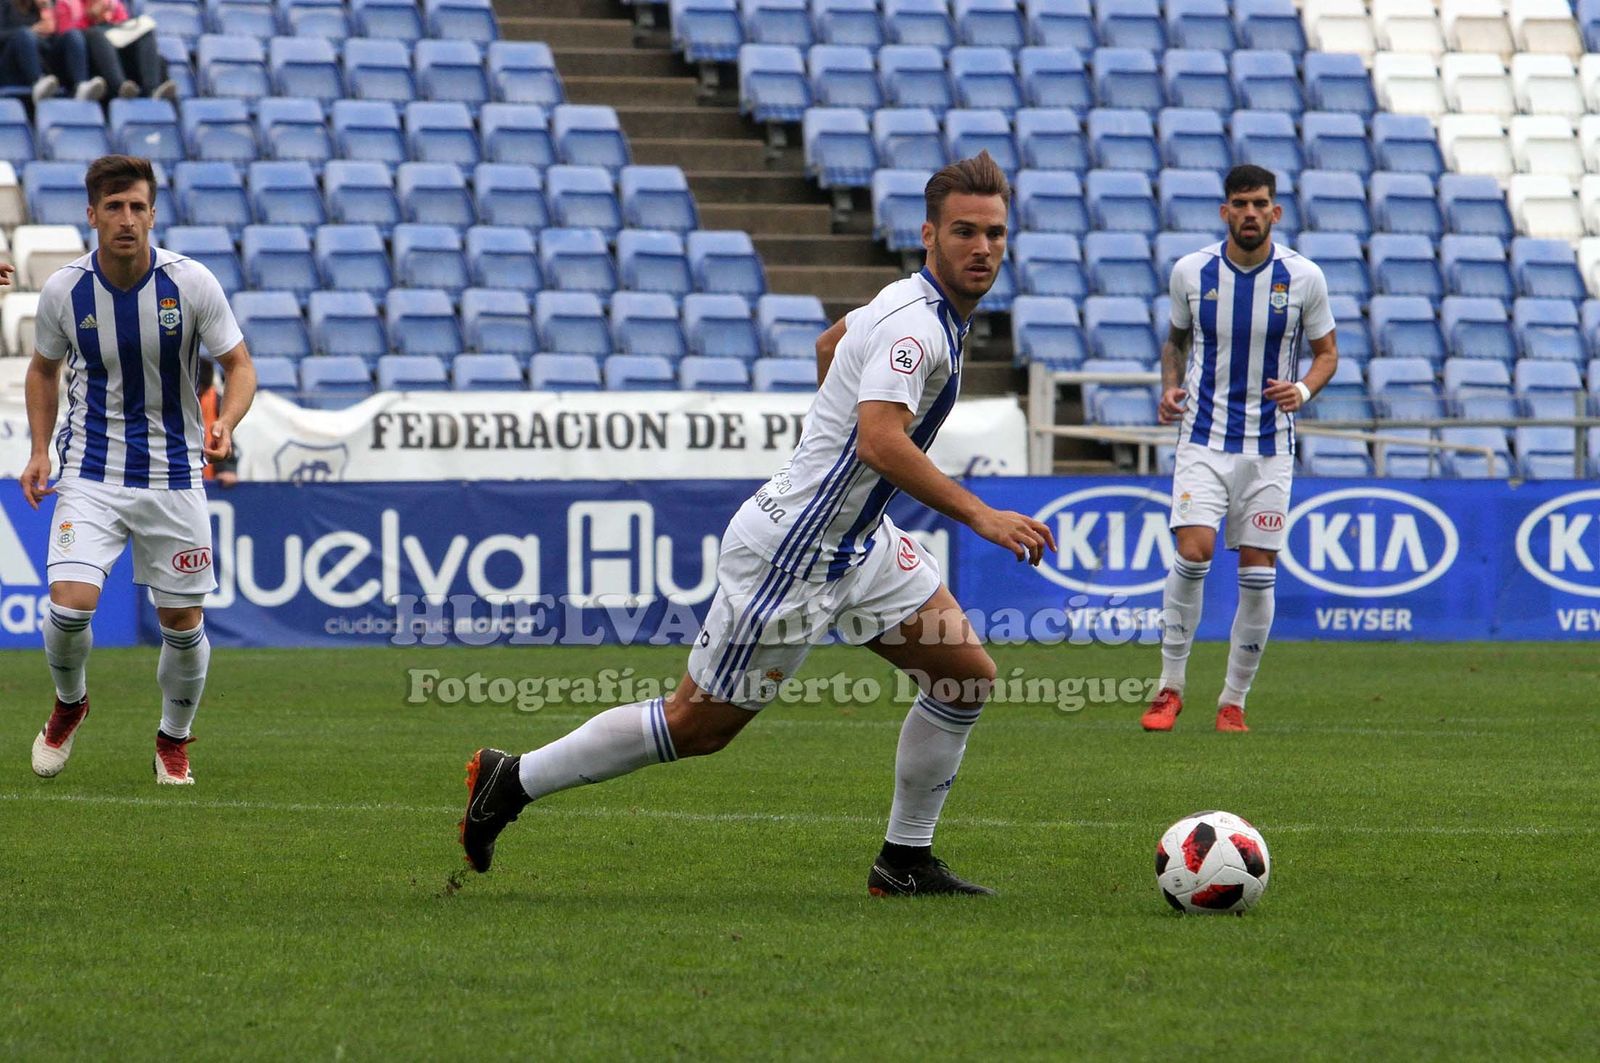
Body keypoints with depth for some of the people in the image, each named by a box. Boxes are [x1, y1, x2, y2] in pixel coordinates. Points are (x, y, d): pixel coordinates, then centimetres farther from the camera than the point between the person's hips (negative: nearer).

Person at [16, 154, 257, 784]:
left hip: (173, 474, 0)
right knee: (70, 606, -17)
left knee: (182, 624, 3)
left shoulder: (192, 284, -11)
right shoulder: (64, 290, -6)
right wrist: (40, 451, 2)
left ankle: (173, 741, 29)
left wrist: (226, 423, -22)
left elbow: (239, 365, -2)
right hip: (91, 474, 0)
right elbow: (43, 369, 12)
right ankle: (69, 704, 14)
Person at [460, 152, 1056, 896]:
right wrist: (979, 516, -41)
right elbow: (880, 441, -39)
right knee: (698, 725, 0)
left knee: (966, 674, 3)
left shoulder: (912, 302, 6)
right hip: (792, 553, -10)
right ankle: (511, 781, 14)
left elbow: (830, 344, 27)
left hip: (855, 540, 10)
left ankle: (905, 861, 12)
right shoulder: (915, 325, -24)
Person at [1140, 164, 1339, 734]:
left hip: (1270, 446, 1)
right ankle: (1170, 685, -3)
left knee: (1258, 575, 0)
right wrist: (1170, 387, -3)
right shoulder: (1191, 271, -1)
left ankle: (1234, 701, 14)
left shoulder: (1303, 277, -4)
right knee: (1193, 552, -18)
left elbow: (1326, 351, 8)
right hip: (1204, 438, -1)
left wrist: (1303, 389, -13)